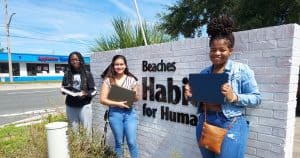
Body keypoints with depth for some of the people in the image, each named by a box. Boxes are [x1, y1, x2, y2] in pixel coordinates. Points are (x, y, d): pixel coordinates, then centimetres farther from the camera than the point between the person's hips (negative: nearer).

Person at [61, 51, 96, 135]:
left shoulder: (87, 74, 0)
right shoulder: (67, 74, 6)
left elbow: (93, 90, -1)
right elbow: (62, 89, 13)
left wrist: (85, 94, -19)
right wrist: (65, 90, -9)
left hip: (84, 106, -2)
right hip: (70, 107, 2)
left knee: (86, 129, -1)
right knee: (73, 130, 6)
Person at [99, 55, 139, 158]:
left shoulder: (131, 80, 0)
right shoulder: (108, 80, -4)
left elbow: (136, 99, 7)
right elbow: (102, 100, -6)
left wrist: (134, 95, -15)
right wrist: (118, 104, -15)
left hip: (130, 113, 1)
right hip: (115, 113, 0)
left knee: (132, 142, 3)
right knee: (119, 142, 13)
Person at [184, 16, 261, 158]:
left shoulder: (241, 70, -6)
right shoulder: (204, 73, 8)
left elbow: (256, 98, -6)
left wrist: (234, 97, -22)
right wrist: (191, 96, -7)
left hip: (230, 126, -5)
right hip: (204, 124, 5)